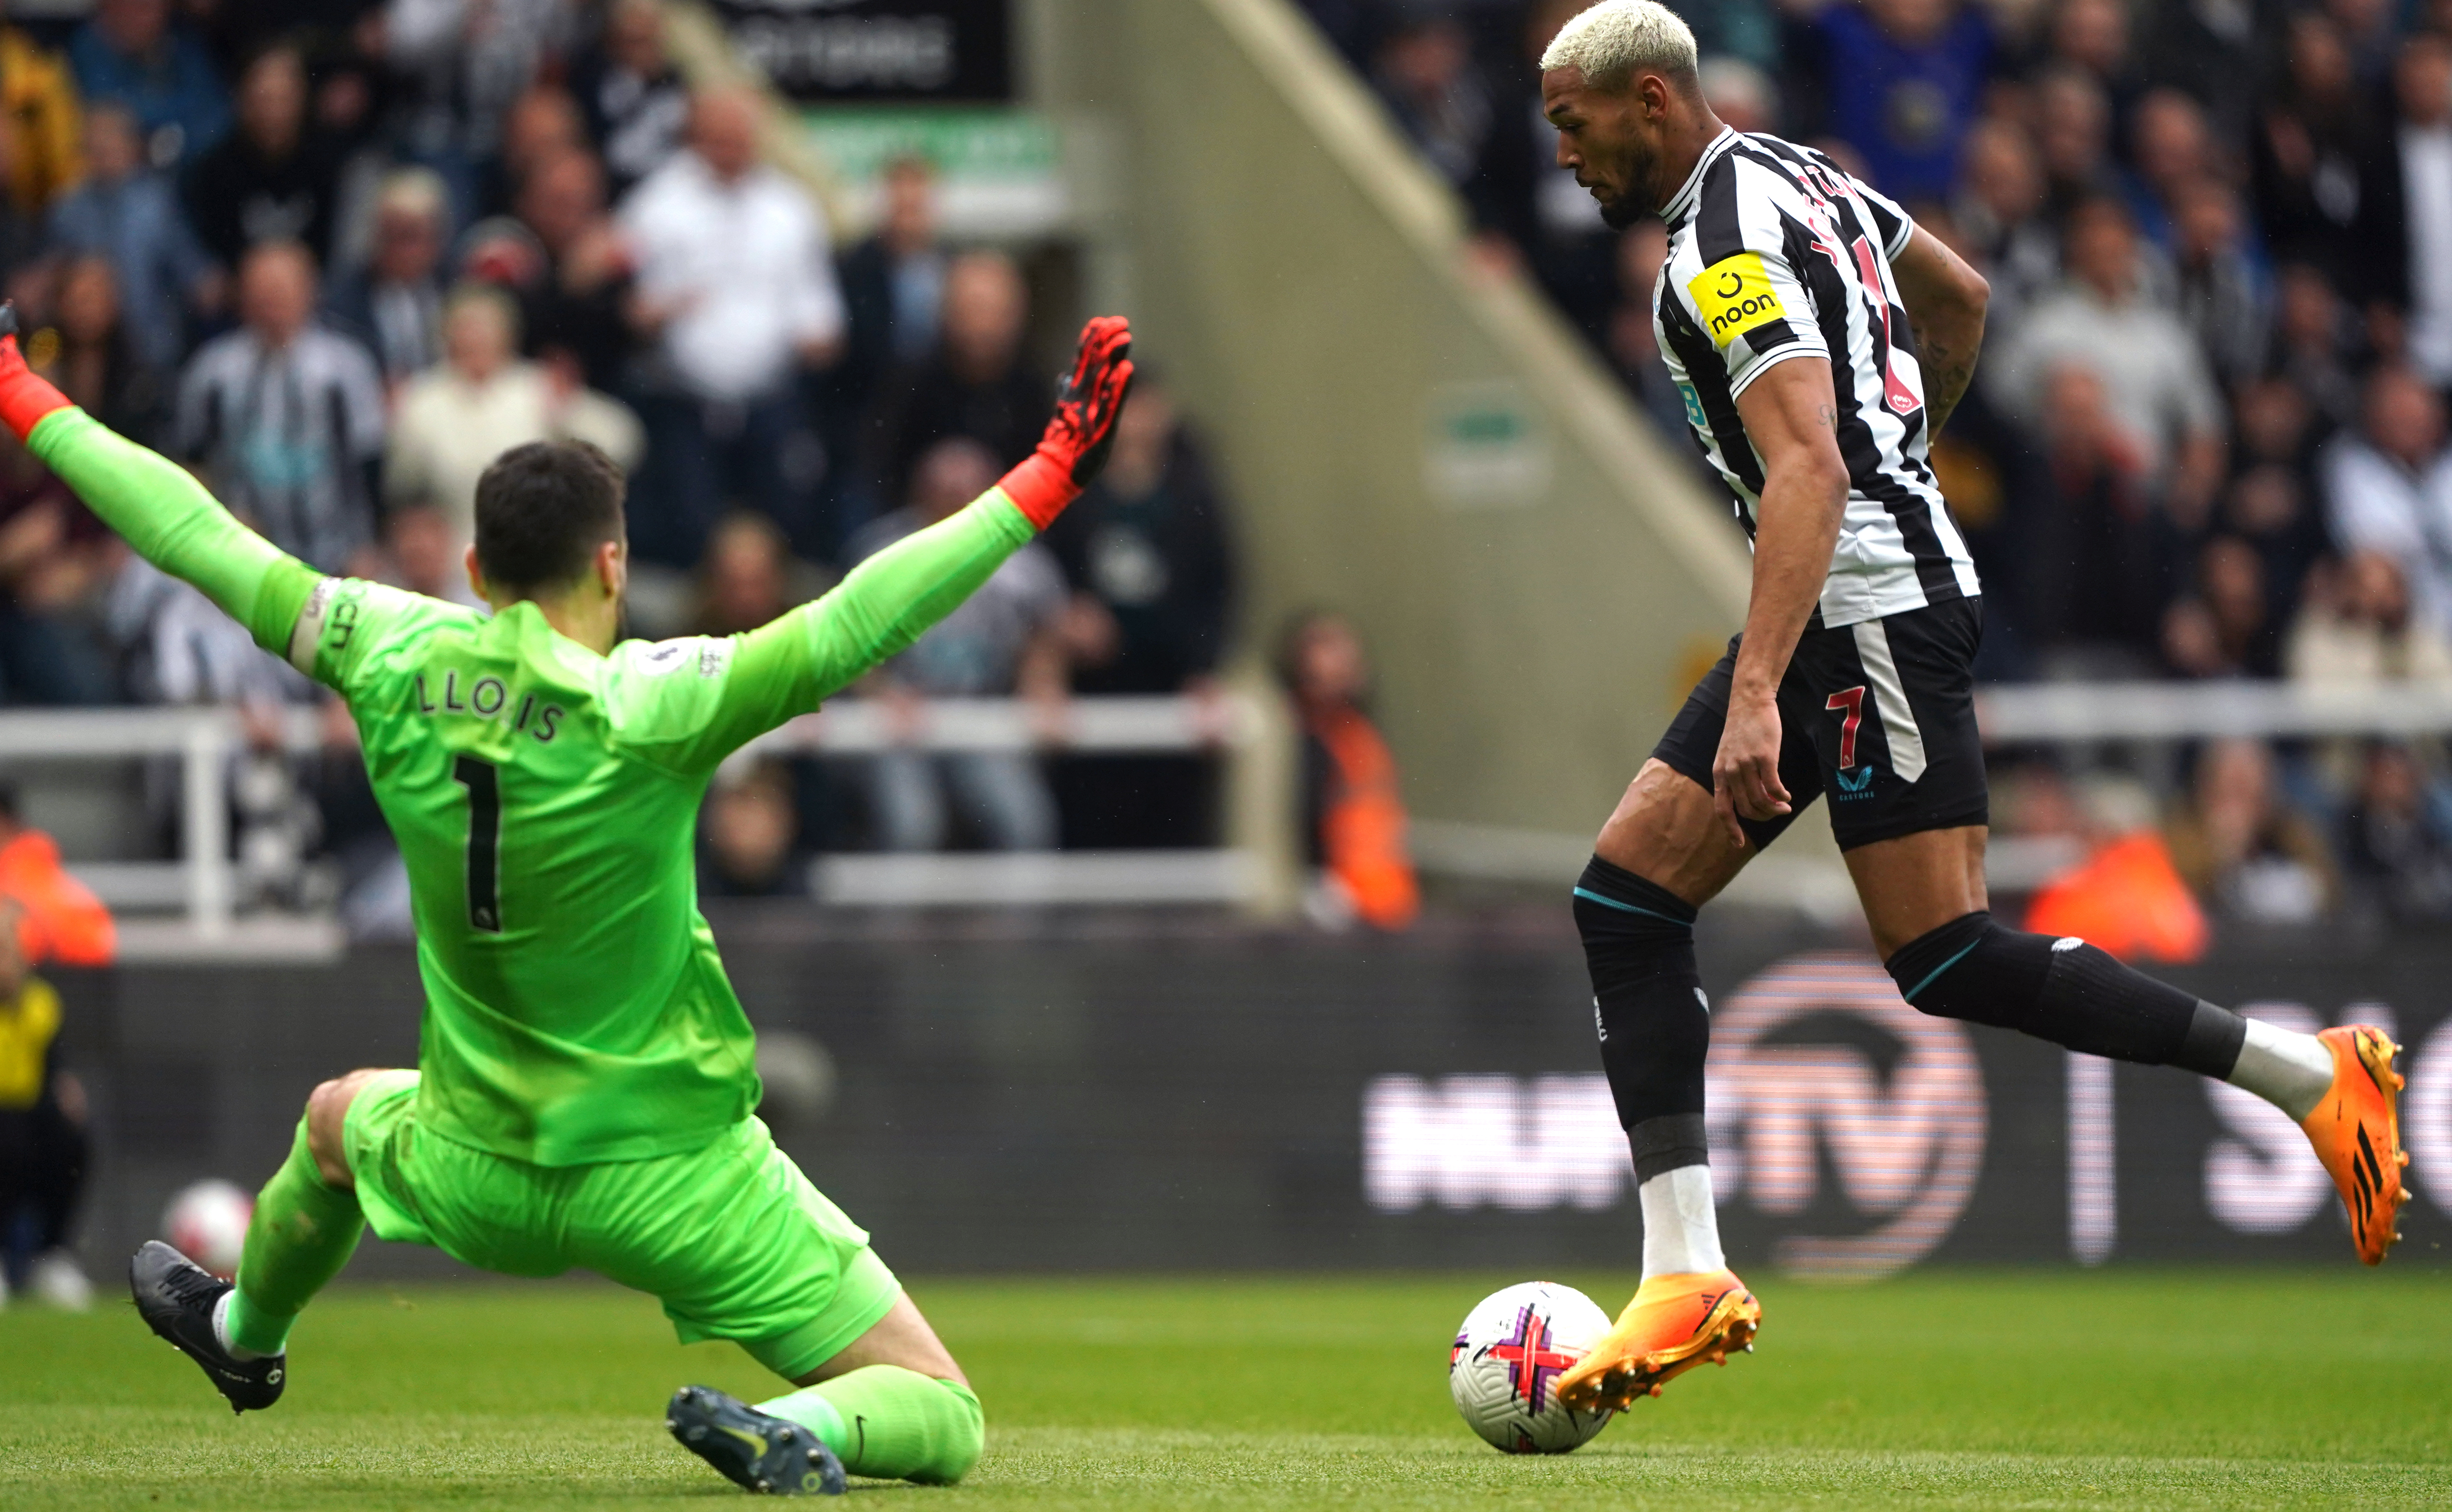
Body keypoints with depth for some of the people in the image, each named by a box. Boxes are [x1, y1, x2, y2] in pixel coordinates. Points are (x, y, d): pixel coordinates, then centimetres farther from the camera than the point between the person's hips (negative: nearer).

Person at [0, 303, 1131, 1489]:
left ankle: (245, 1338, 63)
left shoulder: (396, 666, -11)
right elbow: (857, 623, -32)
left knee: (340, 1119, 41)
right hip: (679, 1185, -5)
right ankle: (797, 1431, -29)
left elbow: (197, 536, -3)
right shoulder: (647, 706, -23)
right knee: (939, 1422, 0)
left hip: (478, 1182, 5)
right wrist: (1048, 478, -30)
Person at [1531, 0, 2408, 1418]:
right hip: (1880, 581, 11)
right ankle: (1688, 1274, -2)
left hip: (1872, 606, -11)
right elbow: (1961, 298, 28)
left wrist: (1756, 696, -35)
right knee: (1625, 899, 3)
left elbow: (1809, 471, -28)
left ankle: (2312, 1076, -3)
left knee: (1949, 961, -11)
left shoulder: (1726, 251, -17)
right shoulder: (1794, 173, 13)